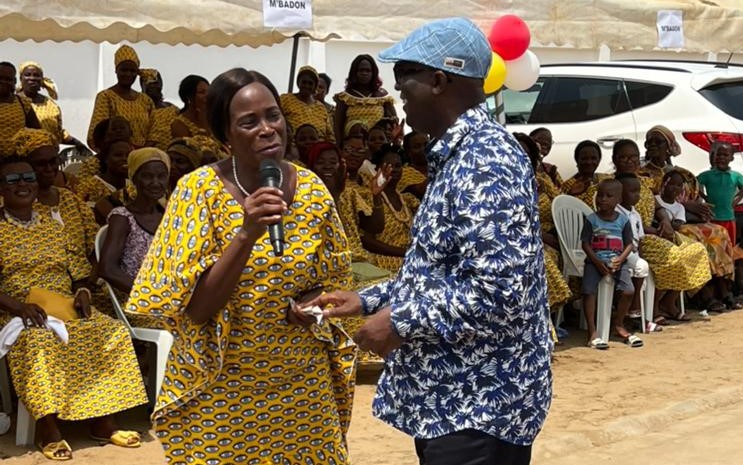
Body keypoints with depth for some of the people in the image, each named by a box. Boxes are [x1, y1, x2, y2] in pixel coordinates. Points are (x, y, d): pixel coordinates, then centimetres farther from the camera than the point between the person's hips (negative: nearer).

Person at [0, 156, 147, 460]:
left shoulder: (53, 228, 19)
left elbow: (78, 271, 18)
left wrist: (82, 293, -4)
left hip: (66, 309, 5)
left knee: (113, 332, -21)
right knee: (38, 341, -39)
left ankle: (103, 421, -16)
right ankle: (48, 428, -32)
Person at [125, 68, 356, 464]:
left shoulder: (312, 190, -4)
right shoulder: (200, 190, -13)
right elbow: (195, 310, -18)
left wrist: (312, 303, -10)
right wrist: (247, 233, -29)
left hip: (302, 384, 3)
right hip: (222, 389, -3)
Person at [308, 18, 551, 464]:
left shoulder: (486, 163, -21)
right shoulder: (461, 155, 11)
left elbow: (500, 294, -28)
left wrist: (399, 322, -19)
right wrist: (368, 300, 14)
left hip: (479, 405, -10)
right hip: (452, 397, 10)